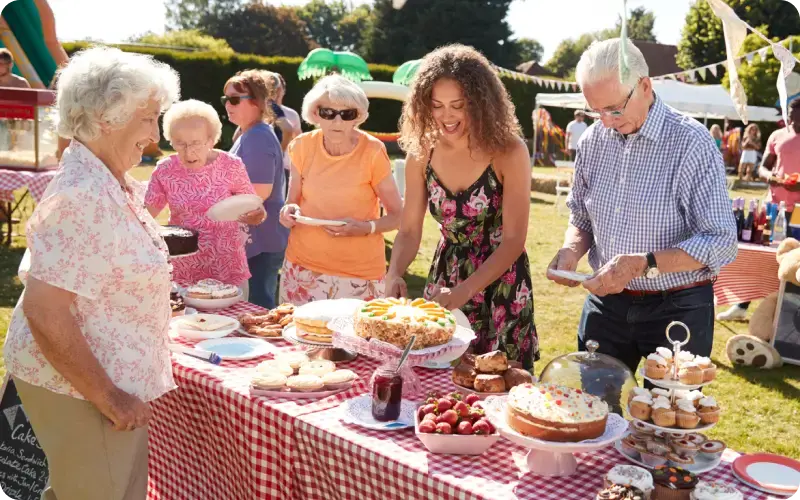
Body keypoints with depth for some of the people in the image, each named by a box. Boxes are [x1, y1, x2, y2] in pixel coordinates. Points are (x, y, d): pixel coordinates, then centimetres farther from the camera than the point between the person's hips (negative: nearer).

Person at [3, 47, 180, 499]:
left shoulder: (109, 183, 5)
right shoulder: (83, 197, -25)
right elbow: (44, 313, -27)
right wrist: (110, 399, -22)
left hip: (110, 381, 9)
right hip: (82, 390, -9)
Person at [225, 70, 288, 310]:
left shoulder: (258, 137, -17)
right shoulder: (248, 135, 15)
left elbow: (260, 192, -23)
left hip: (262, 239, -10)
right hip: (255, 237, 10)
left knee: (260, 307, -3)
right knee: (260, 304, 15)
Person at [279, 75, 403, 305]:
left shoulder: (372, 152, -12)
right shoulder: (303, 146, -3)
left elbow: (397, 216, -5)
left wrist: (365, 227, -22)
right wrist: (289, 212, -10)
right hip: (303, 265, 3)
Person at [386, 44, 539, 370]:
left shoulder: (508, 152, -19)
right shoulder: (421, 152, -8)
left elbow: (513, 240, -18)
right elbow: (409, 231, -3)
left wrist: (464, 291, -28)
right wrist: (394, 275, -22)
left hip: (499, 281, -3)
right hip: (443, 277, 4)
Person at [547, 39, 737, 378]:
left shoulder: (690, 142, -15)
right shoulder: (592, 140, 0)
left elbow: (720, 243, -18)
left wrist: (642, 264, -28)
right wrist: (572, 249, -10)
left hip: (677, 310, -4)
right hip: (605, 302, 5)